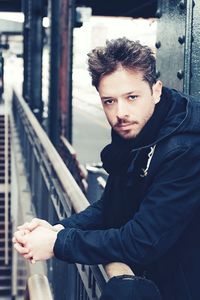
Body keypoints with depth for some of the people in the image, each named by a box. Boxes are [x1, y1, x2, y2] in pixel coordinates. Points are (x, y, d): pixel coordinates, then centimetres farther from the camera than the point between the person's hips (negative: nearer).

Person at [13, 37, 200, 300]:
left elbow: (142, 241, -23)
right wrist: (59, 229, -7)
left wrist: (57, 243, -16)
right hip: (151, 274, 7)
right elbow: (109, 208, 10)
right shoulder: (132, 132, 0)